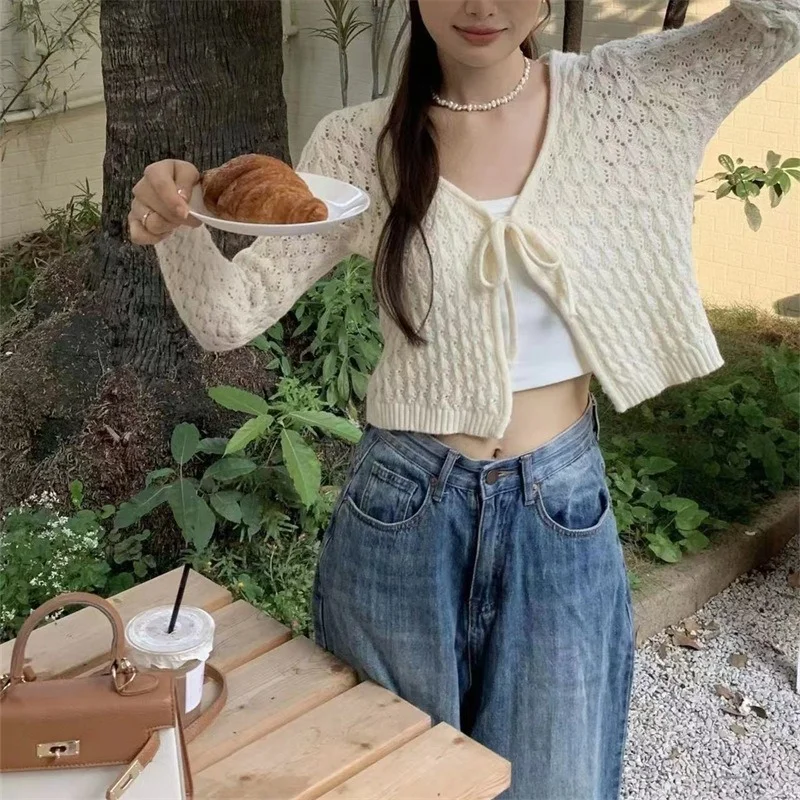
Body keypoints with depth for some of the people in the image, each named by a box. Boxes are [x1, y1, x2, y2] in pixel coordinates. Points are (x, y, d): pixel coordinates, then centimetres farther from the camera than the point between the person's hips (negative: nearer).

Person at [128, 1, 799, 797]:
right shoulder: (359, 145, -6)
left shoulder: (625, 98, -4)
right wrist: (178, 225, -27)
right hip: (402, 514, 0)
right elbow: (229, 317, -7)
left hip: (561, 514, 1)